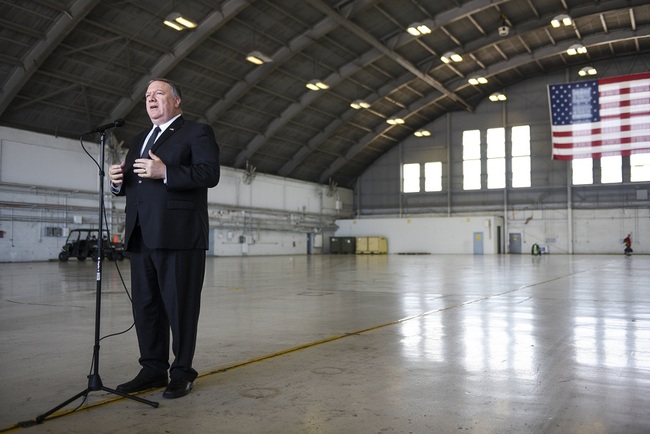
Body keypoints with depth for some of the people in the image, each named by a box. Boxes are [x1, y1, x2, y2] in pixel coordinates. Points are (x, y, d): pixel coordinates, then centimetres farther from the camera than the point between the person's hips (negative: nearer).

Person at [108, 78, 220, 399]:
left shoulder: (197, 132, 2)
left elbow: (209, 174, -12)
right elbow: (133, 185, 23)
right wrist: (118, 181, 1)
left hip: (178, 236, -7)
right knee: (145, 306, 11)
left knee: (180, 306, -2)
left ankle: (182, 373, 9)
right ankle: (153, 370, 22)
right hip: (141, 237, 7)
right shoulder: (139, 140, 25)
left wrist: (165, 173, -22)